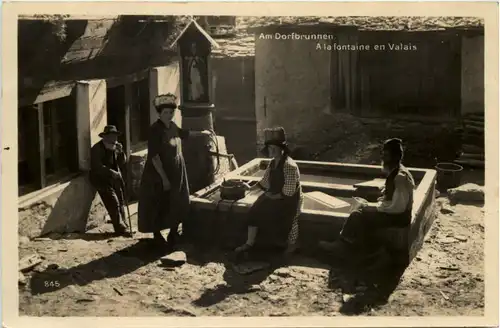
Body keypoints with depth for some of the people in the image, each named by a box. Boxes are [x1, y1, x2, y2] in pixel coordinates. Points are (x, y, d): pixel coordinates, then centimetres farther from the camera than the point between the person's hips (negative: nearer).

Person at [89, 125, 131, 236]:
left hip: (115, 179, 7)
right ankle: (120, 228, -14)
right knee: (113, 203, -14)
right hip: (102, 179, -7)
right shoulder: (97, 149, -12)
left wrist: (120, 152, -12)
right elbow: (97, 167, -21)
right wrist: (112, 172, -29)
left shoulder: (115, 147, 8)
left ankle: (122, 226, 13)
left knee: (120, 202, 5)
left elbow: (123, 162, 6)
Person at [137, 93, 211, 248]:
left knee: (178, 204, 15)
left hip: (176, 173, 8)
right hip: (159, 175, -8)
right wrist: (164, 178, -25)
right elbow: (154, 156, -23)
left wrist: (201, 133, 40)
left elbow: (183, 133, 29)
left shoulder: (172, 126, 4)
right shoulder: (155, 130, -20)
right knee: (159, 206, 3)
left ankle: (173, 233, 32)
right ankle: (157, 236, 19)